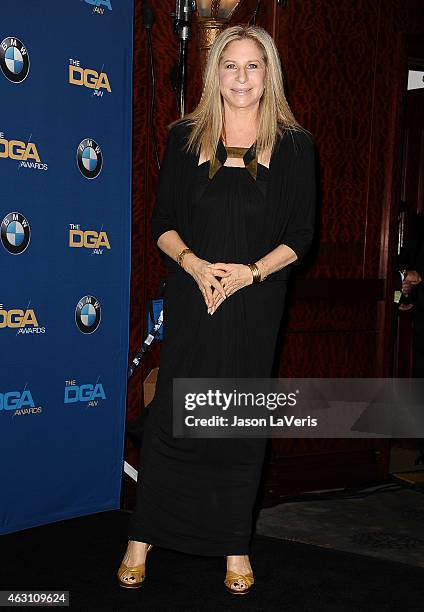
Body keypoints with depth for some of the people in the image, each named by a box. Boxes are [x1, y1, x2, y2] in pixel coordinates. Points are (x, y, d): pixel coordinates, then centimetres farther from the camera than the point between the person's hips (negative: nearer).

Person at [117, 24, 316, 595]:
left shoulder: (293, 144, 3)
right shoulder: (186, 137, 6)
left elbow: (301, 233, 1)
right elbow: (163, 222, 5)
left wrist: (248, 273, -13)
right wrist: (194, 263, -13)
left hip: (255, 305, 0)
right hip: (192, 298, 1)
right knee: (170, 414, 2)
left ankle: (235, 546, 19)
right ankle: (142, 538, 15)